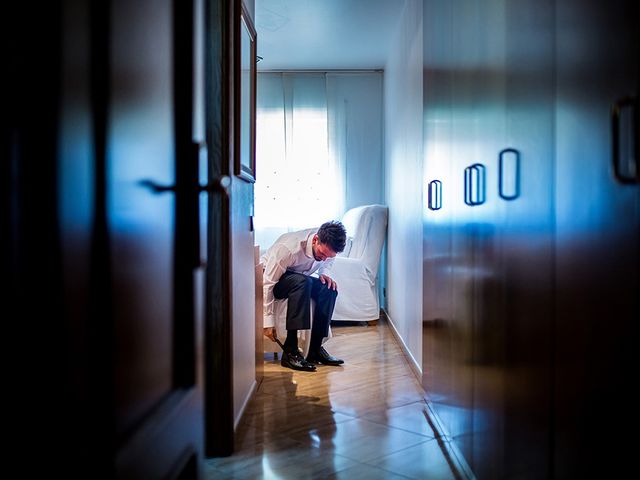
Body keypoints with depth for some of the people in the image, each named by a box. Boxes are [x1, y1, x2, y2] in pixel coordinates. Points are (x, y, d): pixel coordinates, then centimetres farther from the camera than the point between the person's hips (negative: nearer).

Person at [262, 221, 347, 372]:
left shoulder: (327, 246, -17)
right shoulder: (288, 248, -36)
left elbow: (327, 262, 9)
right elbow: (267, 284, -33)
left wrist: (324, 273, -15)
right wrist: (268, 321, -33)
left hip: (300, 279, 6)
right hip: (268, 278, -6)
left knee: (329, 289, -22)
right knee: (302, 281, -37)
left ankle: (315, 349, -18)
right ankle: (290, 351, -36)